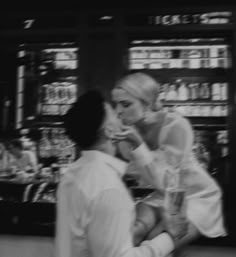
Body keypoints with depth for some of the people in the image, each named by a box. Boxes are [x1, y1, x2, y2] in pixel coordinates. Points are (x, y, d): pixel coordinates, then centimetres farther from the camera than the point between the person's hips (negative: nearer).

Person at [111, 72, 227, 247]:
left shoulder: (175, 125, -25)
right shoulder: (129, 129, -9)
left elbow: (166, 182, -27)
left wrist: (138, 145, -35)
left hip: (196, 197, -4)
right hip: (163, 197, 4)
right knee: (133, 233, -24)